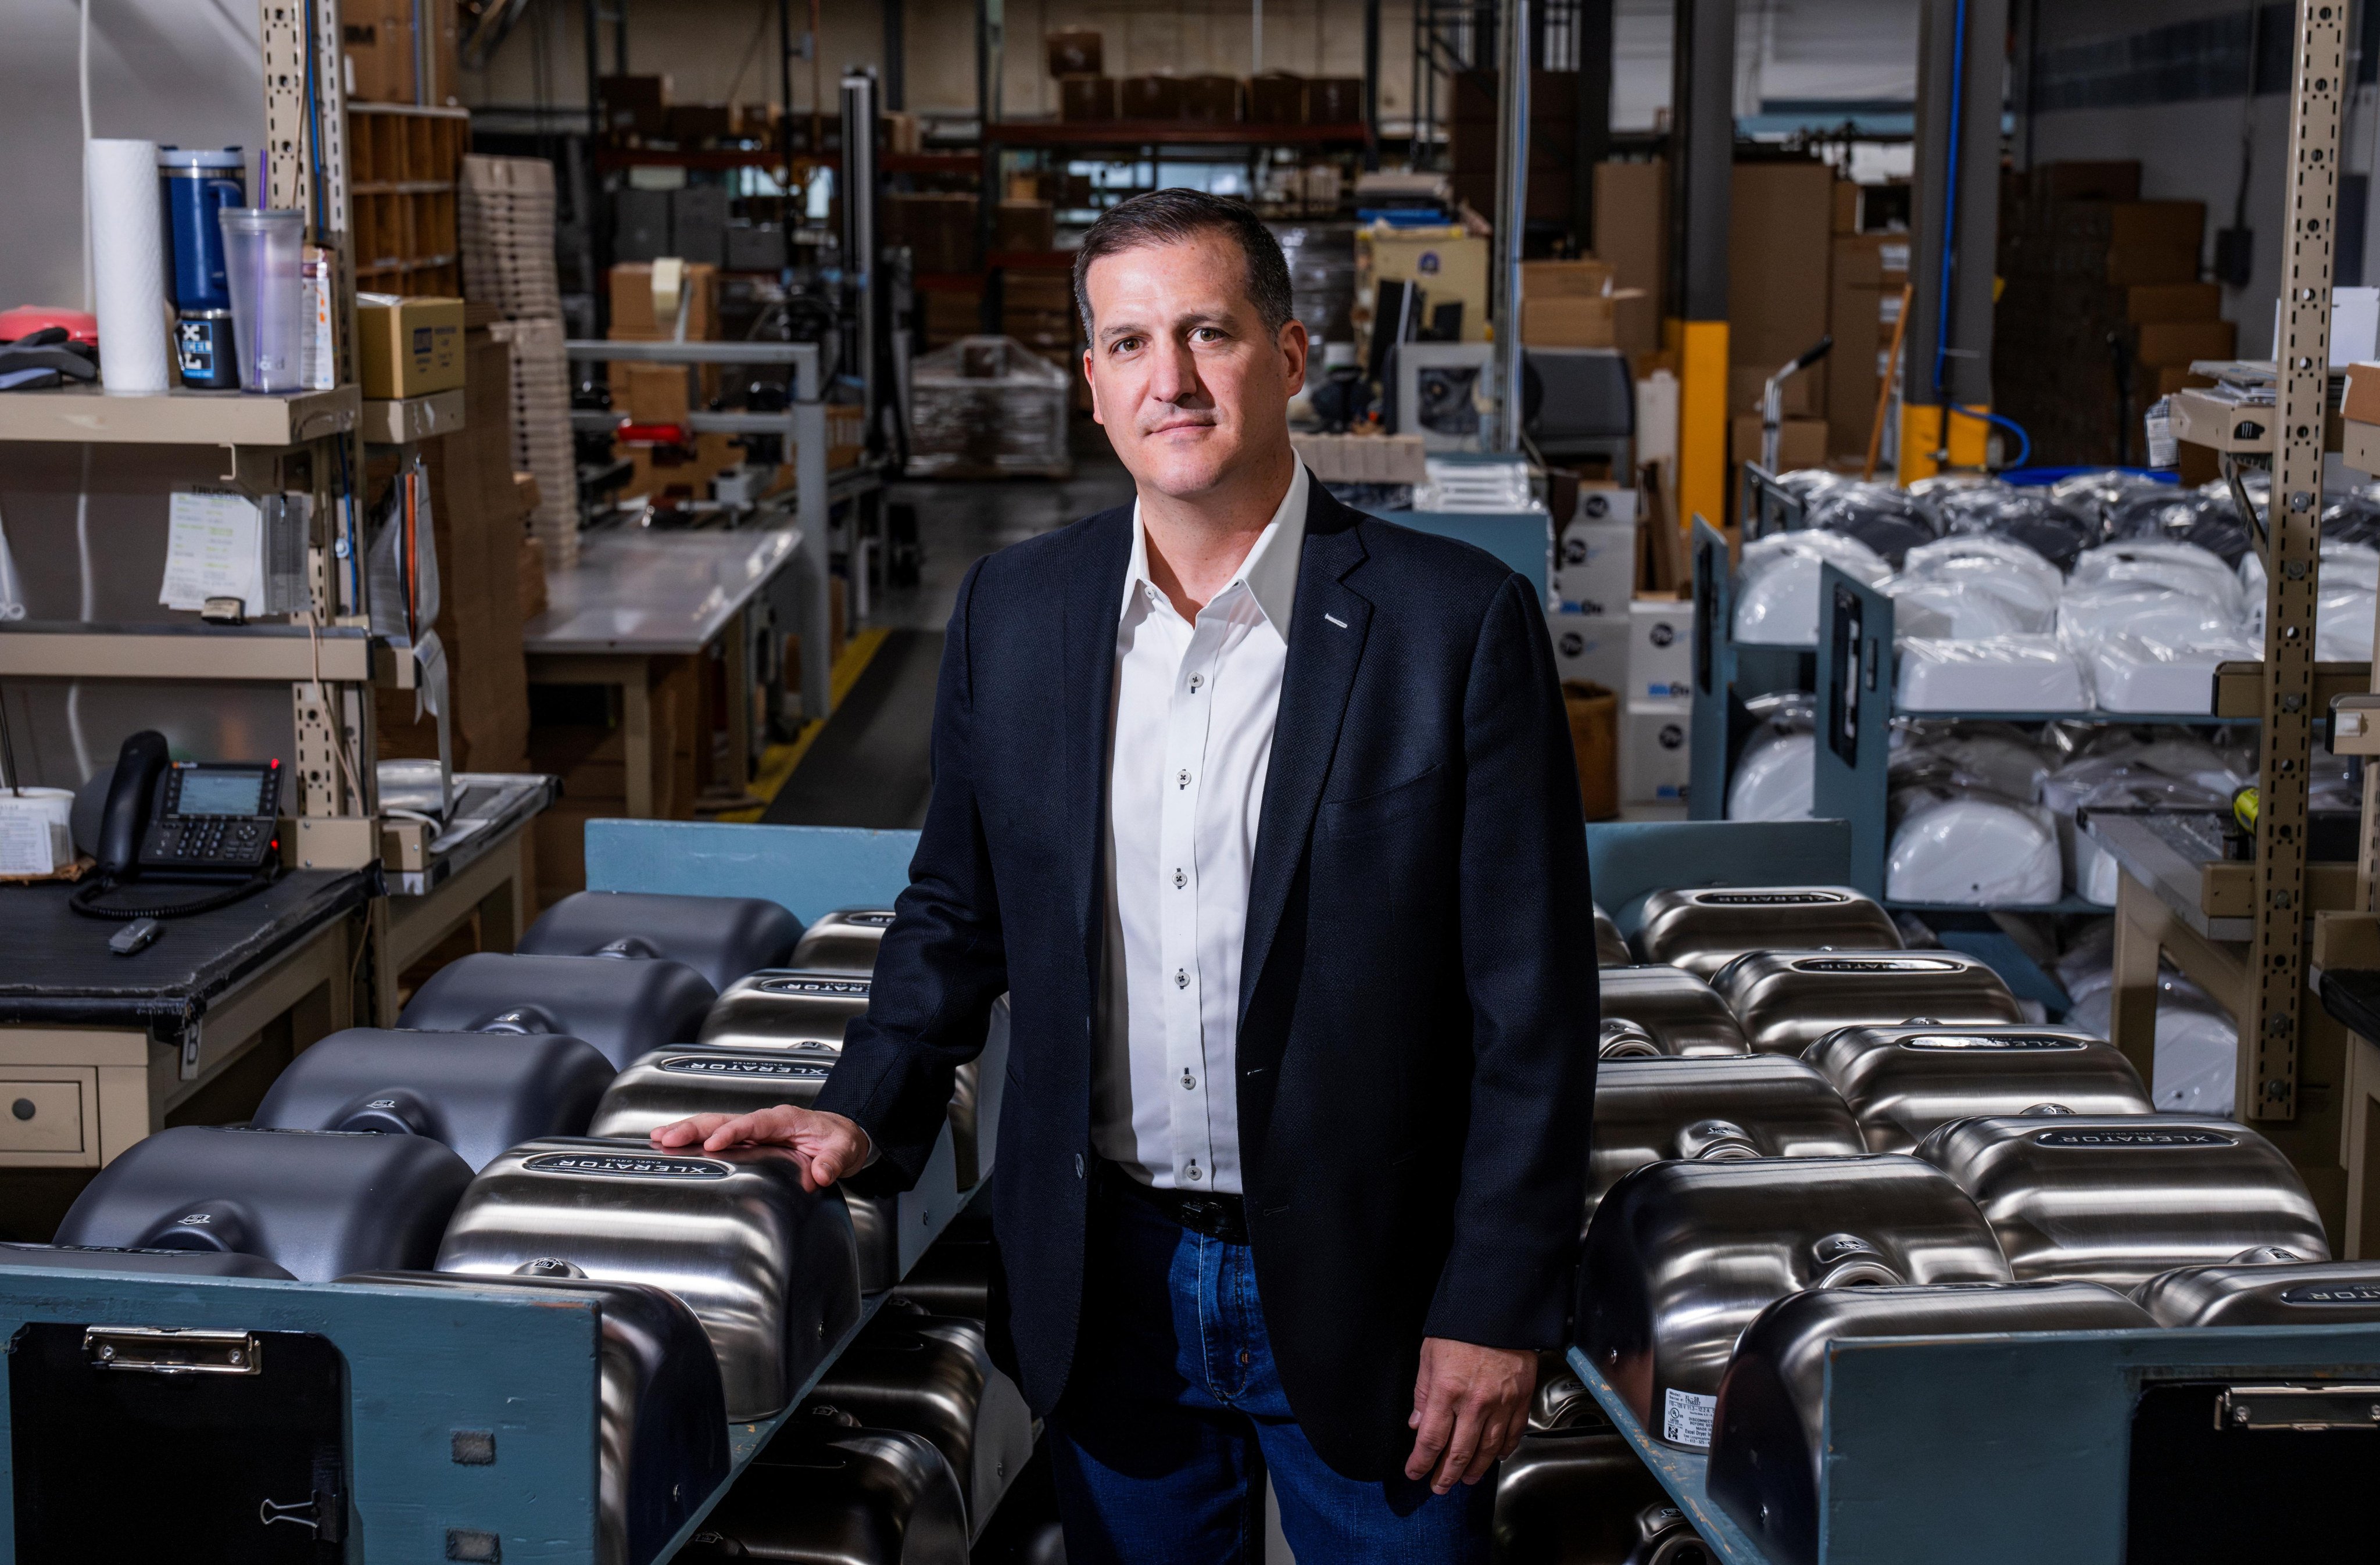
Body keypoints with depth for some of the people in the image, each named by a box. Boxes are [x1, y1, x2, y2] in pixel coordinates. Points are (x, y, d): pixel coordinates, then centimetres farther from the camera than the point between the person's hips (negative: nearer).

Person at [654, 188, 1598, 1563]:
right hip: (1106, 1286, 3)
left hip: (1364, 1293, -3)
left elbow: (1532, 999, -9)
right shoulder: (1014, 610, 2)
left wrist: (1498, 1307, -10)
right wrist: (867, 1113, -1)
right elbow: (960, 911, 13)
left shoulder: (1460, 621, -11)